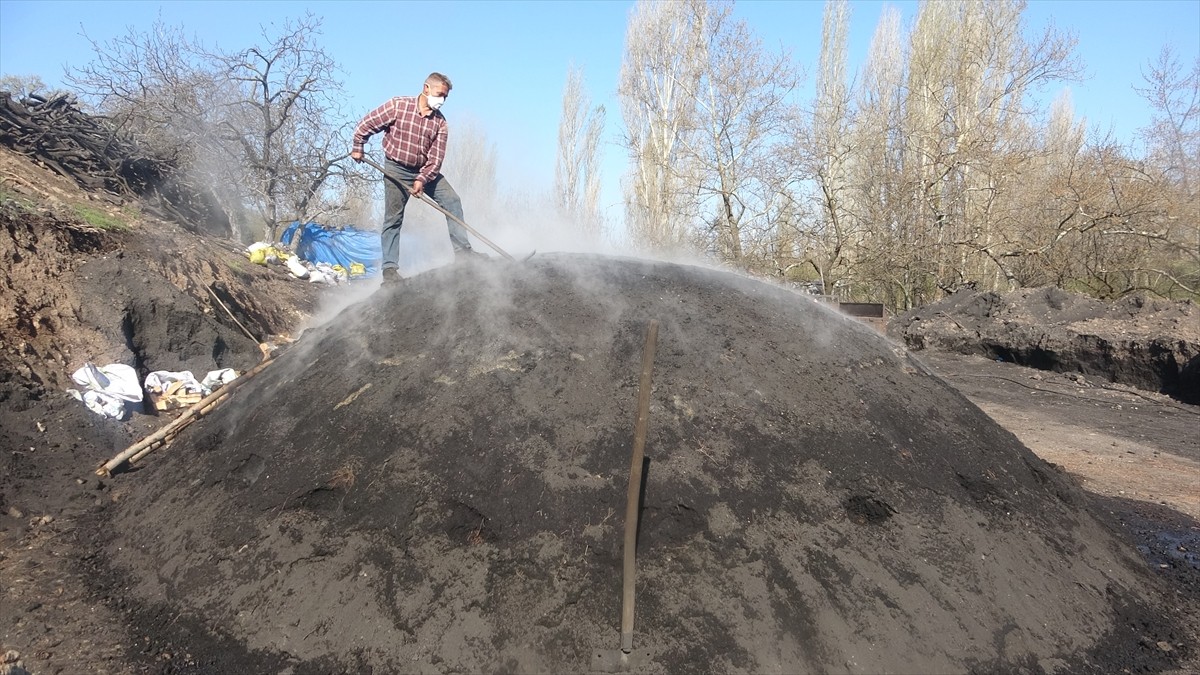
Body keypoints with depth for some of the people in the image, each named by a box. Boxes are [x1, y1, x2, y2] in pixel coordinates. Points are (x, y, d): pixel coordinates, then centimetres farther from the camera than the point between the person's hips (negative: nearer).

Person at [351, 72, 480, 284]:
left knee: (452, 201, -9)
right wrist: (358, 147, 2)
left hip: (426, 171, 4)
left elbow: (436, 157, -8)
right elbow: (366, 125, -3)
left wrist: (422, 179, -19)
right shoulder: (398, 105, -12)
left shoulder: (440, 122, -4)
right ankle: (389, 268, 0)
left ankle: (462, 251, -5)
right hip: (396, 170, -4)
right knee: (393, 219, -4)